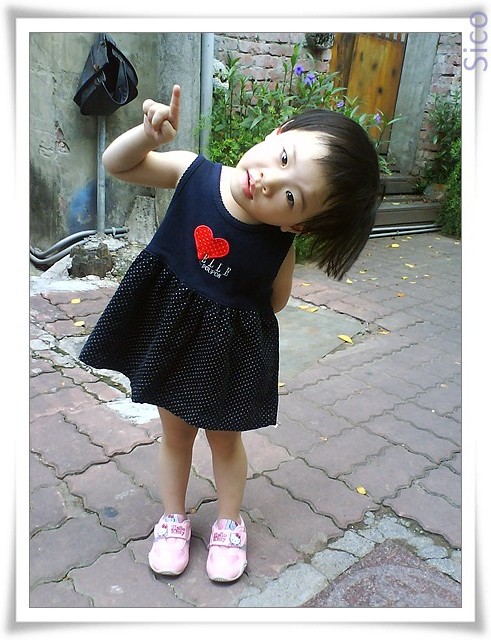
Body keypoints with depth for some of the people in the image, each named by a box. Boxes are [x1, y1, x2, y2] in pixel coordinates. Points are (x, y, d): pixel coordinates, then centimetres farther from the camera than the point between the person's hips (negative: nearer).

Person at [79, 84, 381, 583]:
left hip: (230, 349, -2)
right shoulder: (193, 173, -20)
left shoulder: (279, 244, -23)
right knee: (175, 432, 20)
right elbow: (116, 164, -9)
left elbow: (275, 301, -4)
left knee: (226, 439, 19)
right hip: (170, 334, 2)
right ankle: (174, 518, 45)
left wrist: (229, 309, -13)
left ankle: (229, 523, 46)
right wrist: (150, 132, -26)